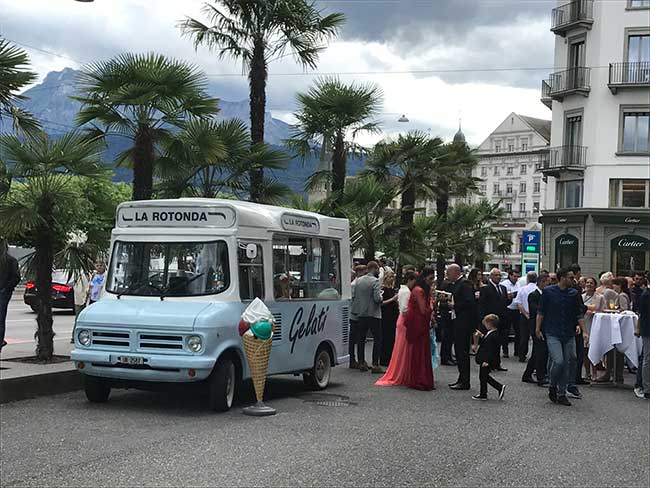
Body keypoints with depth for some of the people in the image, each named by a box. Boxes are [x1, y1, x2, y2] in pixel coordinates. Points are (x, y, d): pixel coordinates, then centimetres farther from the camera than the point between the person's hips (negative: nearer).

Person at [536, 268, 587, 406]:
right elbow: (541, 311, 2)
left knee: (568, 363, 3)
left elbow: (579, 314, 12)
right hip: (553, 334, -4)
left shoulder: (573, 293, 7)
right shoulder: (548, 291, -3)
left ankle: (561, 393, 15)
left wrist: (584, 331, 4)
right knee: (558, 361, -17)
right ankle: (553, 387, 9)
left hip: (569, 335, 4)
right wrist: (538, 329, 0)